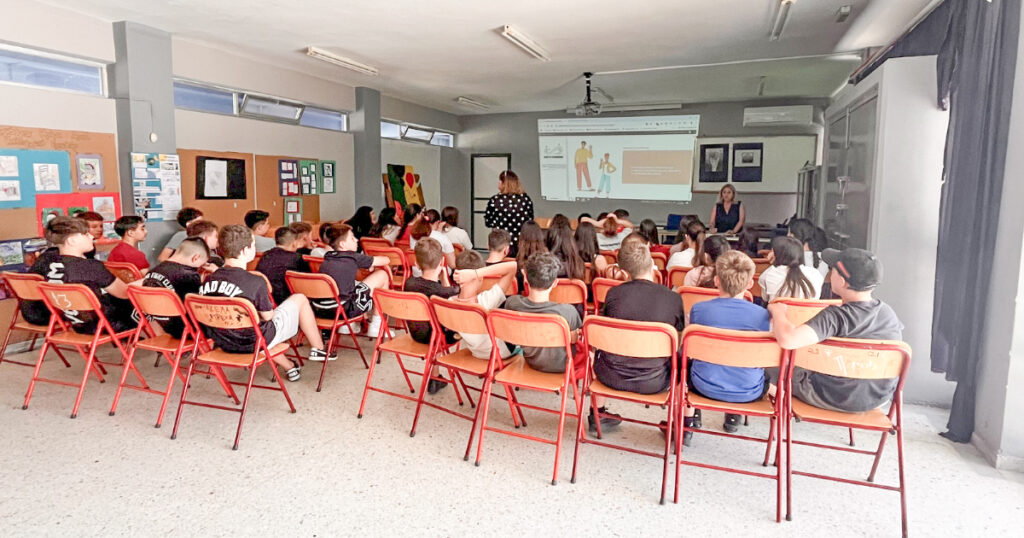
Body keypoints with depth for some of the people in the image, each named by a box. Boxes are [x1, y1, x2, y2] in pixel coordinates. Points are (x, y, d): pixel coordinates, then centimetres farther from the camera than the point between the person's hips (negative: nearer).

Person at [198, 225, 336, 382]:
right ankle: (318, 349, 27)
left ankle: (289, 367, 42)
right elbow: (267, 316, -13)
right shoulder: (255, 282, -26)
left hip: (223, 344, 6)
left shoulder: (208, 281, -8)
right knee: (299, 299, 10)